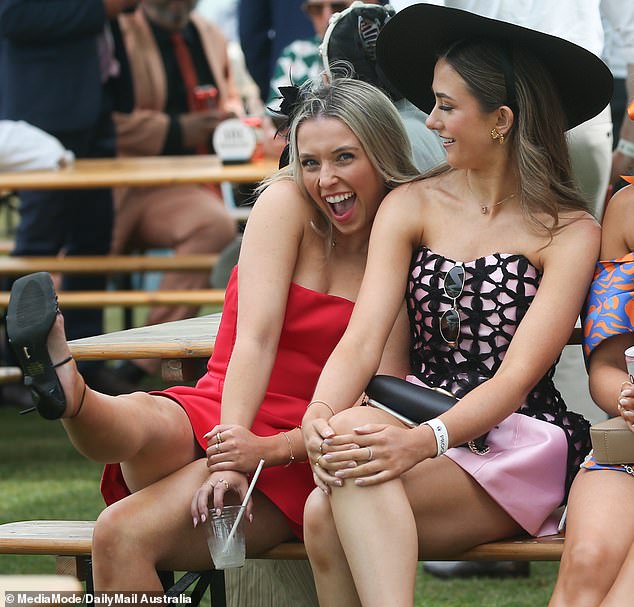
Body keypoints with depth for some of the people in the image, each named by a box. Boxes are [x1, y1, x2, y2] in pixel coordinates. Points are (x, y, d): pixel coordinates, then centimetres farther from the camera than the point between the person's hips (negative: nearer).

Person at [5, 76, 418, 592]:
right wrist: (228, 449, -25)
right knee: (141, 423, -40)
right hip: (213, 418, 0)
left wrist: (268, 449, -20)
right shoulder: (286, 203, 4)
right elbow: (255, 338, -9)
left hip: (294, 461, 0)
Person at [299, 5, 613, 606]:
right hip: (419, 429, 4)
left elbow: (516, 377, -12)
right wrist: (319, 416, -25)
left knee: (331, 514, -32)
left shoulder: (570, 233, -2)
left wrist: (425, 442, -30)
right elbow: (362, 339, -3)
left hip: (520, 444, -4)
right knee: (324, 516, -32)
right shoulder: (411, 206, 9)